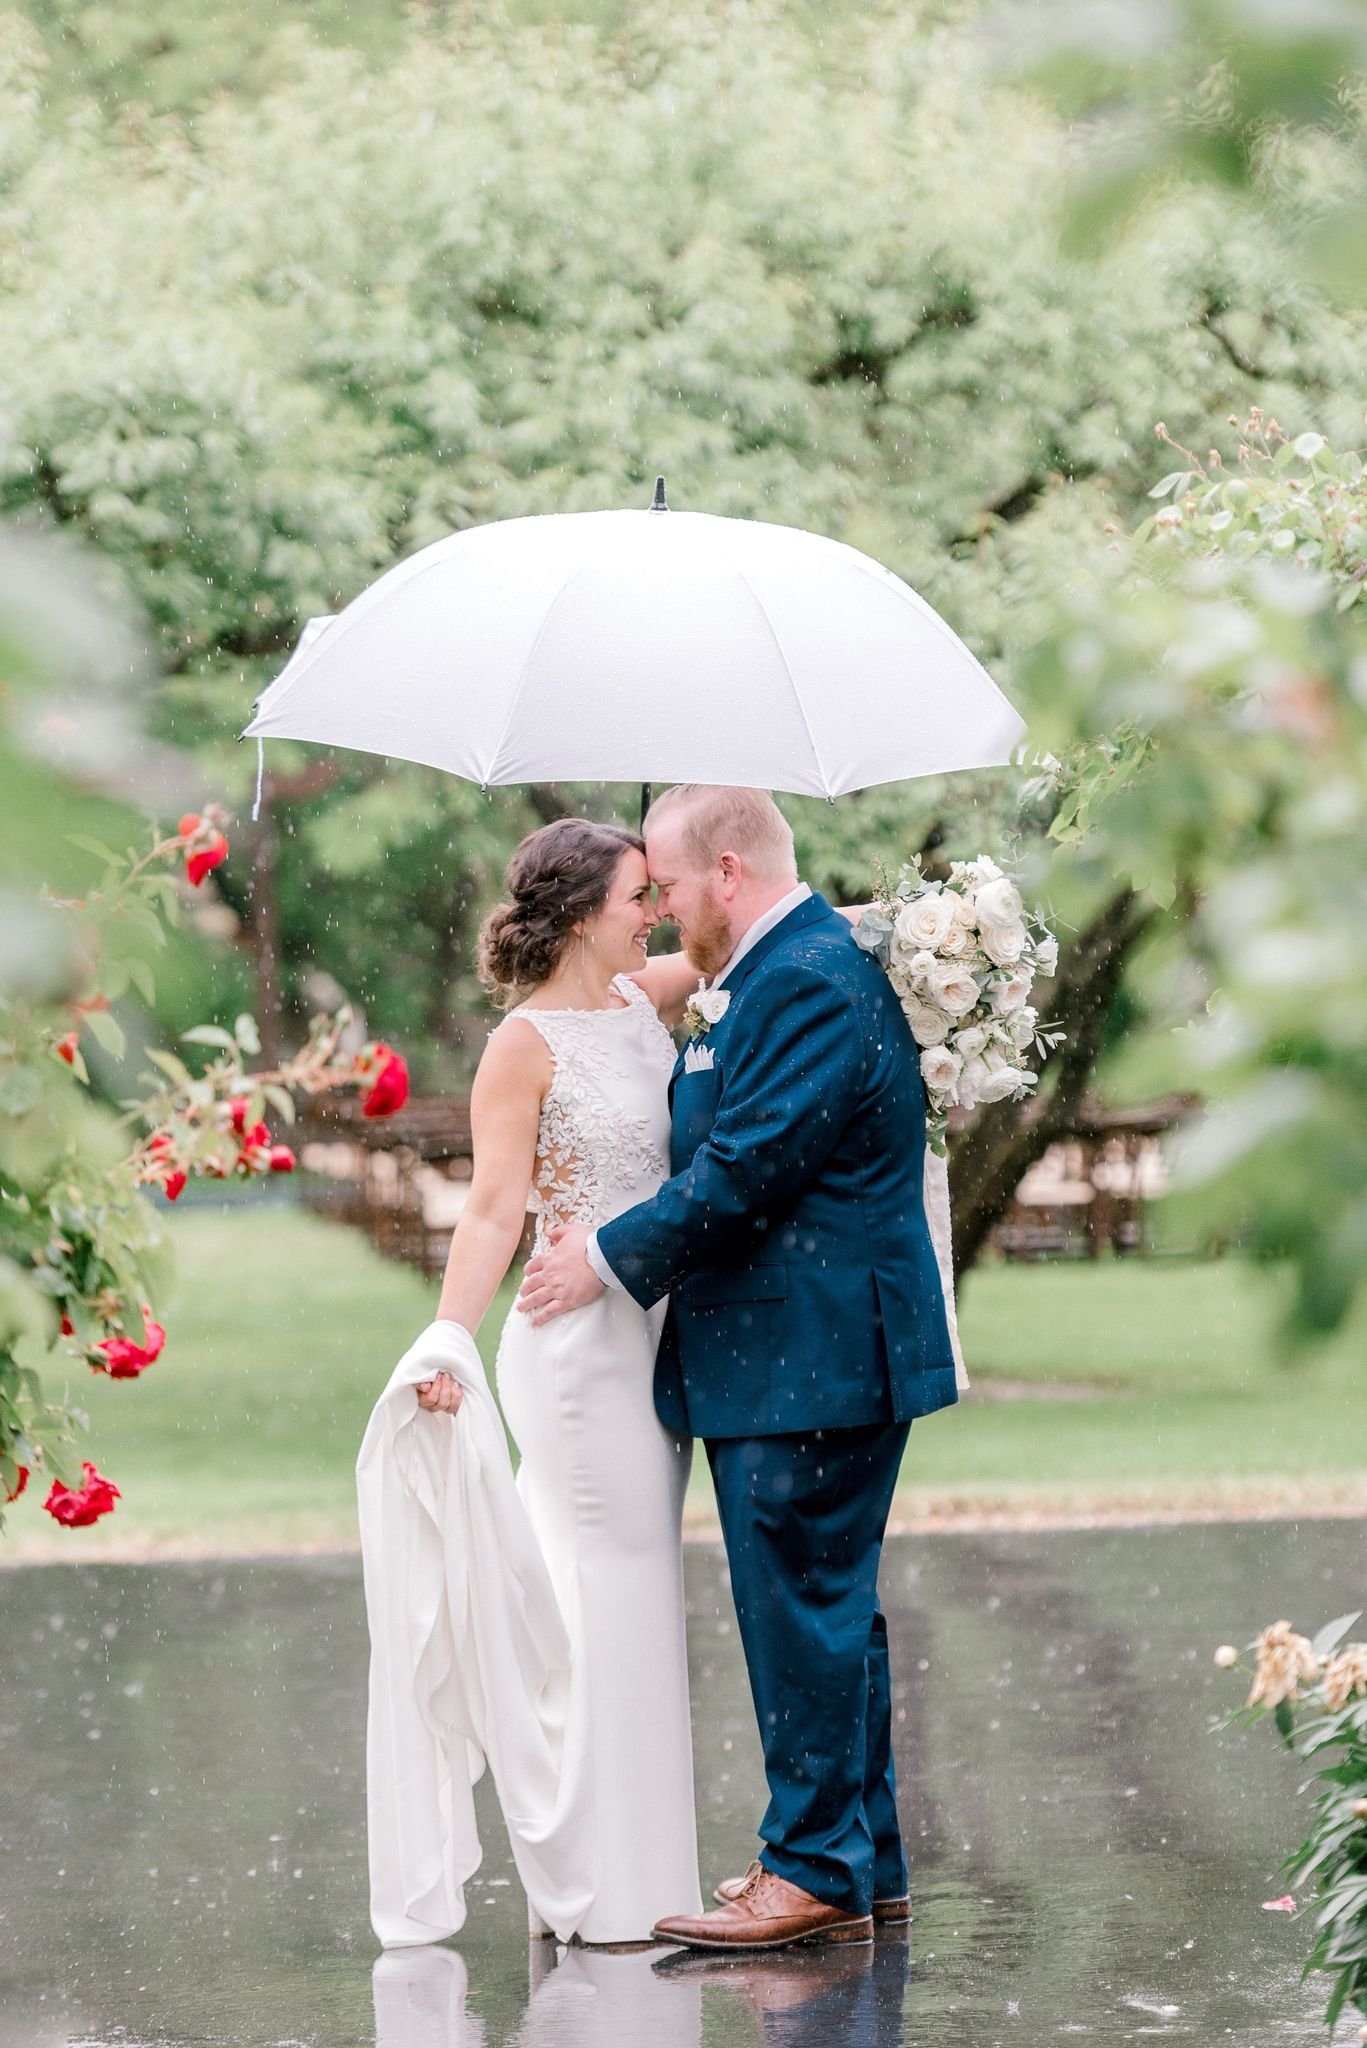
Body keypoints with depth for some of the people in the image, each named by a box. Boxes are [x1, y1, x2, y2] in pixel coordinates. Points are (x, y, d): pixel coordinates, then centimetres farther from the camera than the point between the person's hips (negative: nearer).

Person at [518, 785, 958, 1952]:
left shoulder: (810, 982, -18)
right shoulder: (777, 972, 16)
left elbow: (744, 1169, -22)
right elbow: (729, 1146, 22)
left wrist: (612, 1259, -12)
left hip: (810, 1361, -11)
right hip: (799, 1355, 11)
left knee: (806, 1608, -6)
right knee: (829, 1609, 15)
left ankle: (816, 1870, -1)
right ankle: (866, 1864, 22)